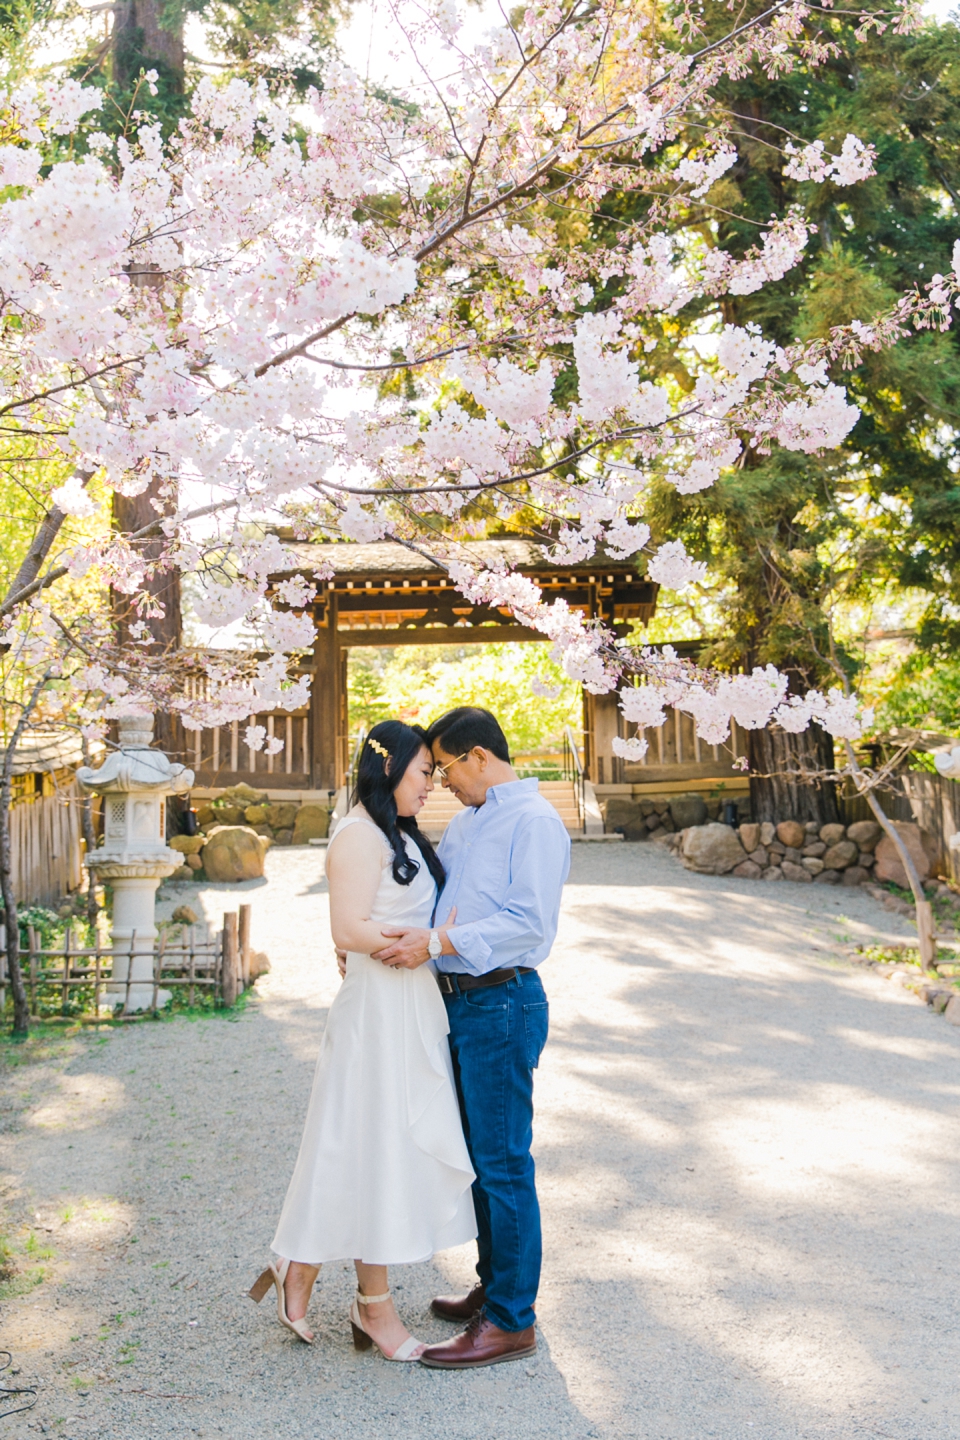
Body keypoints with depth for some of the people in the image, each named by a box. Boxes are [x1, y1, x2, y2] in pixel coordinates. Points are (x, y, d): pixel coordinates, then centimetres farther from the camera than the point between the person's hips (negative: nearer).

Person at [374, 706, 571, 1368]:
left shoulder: (535, 822, -13)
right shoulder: (465, 822, 16)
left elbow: (530, 922, -23)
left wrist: (438, 942, -26)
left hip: (502, 1003, -9)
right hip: (459, 1002, 9)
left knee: (503, 1163, -3)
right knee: (475, 1155, 18)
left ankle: (511, 1321, 7)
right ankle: (494, 1285, 33)